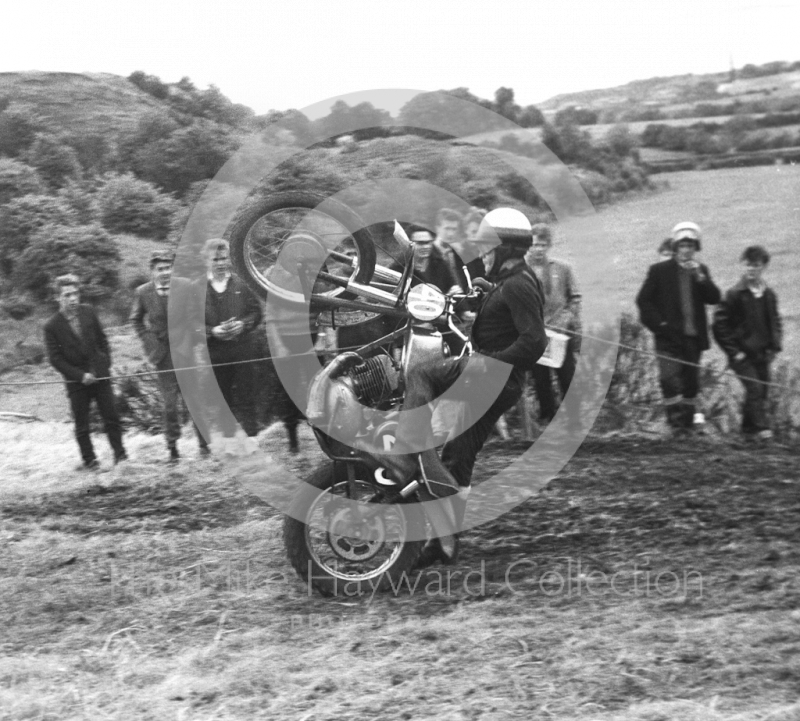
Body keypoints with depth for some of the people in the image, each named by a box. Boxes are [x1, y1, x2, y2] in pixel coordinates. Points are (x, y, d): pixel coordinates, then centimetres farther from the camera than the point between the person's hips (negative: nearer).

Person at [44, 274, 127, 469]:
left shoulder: (88, 312, 0)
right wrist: (80, 375, -14)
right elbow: (55, 359, -8)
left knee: (112, 418, 2)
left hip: (100, 374, 2)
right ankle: (89, 460, 18)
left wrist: (107, 364, 3)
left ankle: (120, 454, 13)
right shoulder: (52, 326, -10)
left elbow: (102, 340, 12)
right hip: (76, 381, -2)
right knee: (81, 425, 5)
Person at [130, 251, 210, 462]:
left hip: (187, 350, 0)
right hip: (164, 354, 0)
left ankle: (204, 443, 12)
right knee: (169, 403, 2)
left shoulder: (186, 286, -6)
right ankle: (172, 448, 10)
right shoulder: (143, 292, -4)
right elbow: (135, 320, 12)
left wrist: (195, 340, 0)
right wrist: (149, 342, 2)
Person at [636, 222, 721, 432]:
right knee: (670, 379, -17)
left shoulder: (701, 271, 11)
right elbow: (643, 300, -1)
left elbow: (714, 298, 1)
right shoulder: (659, 270, 0)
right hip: (669, 337, -4)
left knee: (691, 383, 8)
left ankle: (688, 423, 19)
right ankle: (676, 422, -13)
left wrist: (700, 277, -12)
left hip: (694, 337, 4)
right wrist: (658, 324, -10)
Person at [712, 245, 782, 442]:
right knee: (755, 388, -17)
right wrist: (733, 351, -9)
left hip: (762, 354, 5)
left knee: (761, 391, 7)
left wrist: (774, 347, 5)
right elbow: (719, 324, -7)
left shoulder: (769, 295, 8)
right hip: (742, 354, -5)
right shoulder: (735, 294, -7)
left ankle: (748, 429, 19)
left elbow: (775, 322, 19)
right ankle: (761, 427, -16)